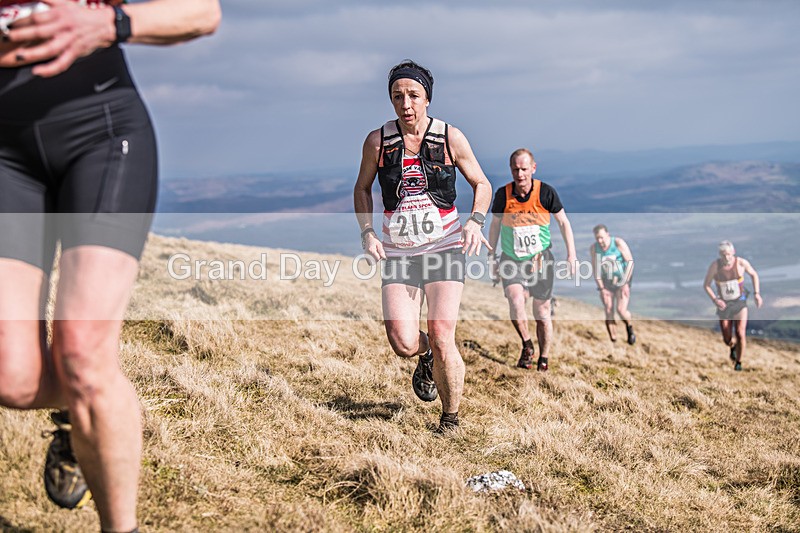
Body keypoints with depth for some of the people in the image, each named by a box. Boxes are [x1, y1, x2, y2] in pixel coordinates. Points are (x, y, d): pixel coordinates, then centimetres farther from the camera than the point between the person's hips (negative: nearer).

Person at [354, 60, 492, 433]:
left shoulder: (450, 138, -3)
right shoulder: (378, 141, -1)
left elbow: (482, 184, 8)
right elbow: (362, 189, 14)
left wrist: (475, 220, -11)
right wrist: (367, 232, -1)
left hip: (445, 248, -1)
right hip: (397, 253, 1)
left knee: (442, 338, -11)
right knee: (403, 344, -10)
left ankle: (451, 417, 11)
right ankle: (425, 357, 30)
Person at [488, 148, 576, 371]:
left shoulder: (546, 192, -10)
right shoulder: (503, 194, -7)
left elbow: (563, 222, 2)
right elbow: (495, 225, 8)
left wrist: (571, 255, -2)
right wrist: (491, 257, 9)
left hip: (541, 259, 0)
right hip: (511, 261, 0)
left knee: (542, 313, 4)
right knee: (516, 303, -23)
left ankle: (543, 360, 21)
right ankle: (527, 346, 1)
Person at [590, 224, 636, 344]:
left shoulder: (618, 243, -18)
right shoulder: (594, 248, -10)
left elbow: (630, 262, -16)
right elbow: (595, 268, -5)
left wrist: (625, 283, -21)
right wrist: (601, 288, -10)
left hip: (622, 281, -3)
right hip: (606, 283, 3)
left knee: (621, 310, -17)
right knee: (609, 313, -8)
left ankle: (630, 327, 15)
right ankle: (613, 341, -2)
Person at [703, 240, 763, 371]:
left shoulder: (741, 262, -16)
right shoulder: (715, 265, -17)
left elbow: (754, 274, 5)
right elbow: (706, 285, -7)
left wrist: (757, 294, -3)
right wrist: (715, 300, -22)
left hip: (740, 303, -1)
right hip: (724, 305, 1)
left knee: (740, 333, -18)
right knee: (727, 341, 2)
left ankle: (738, 363, 2)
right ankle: (733, 346, 41)